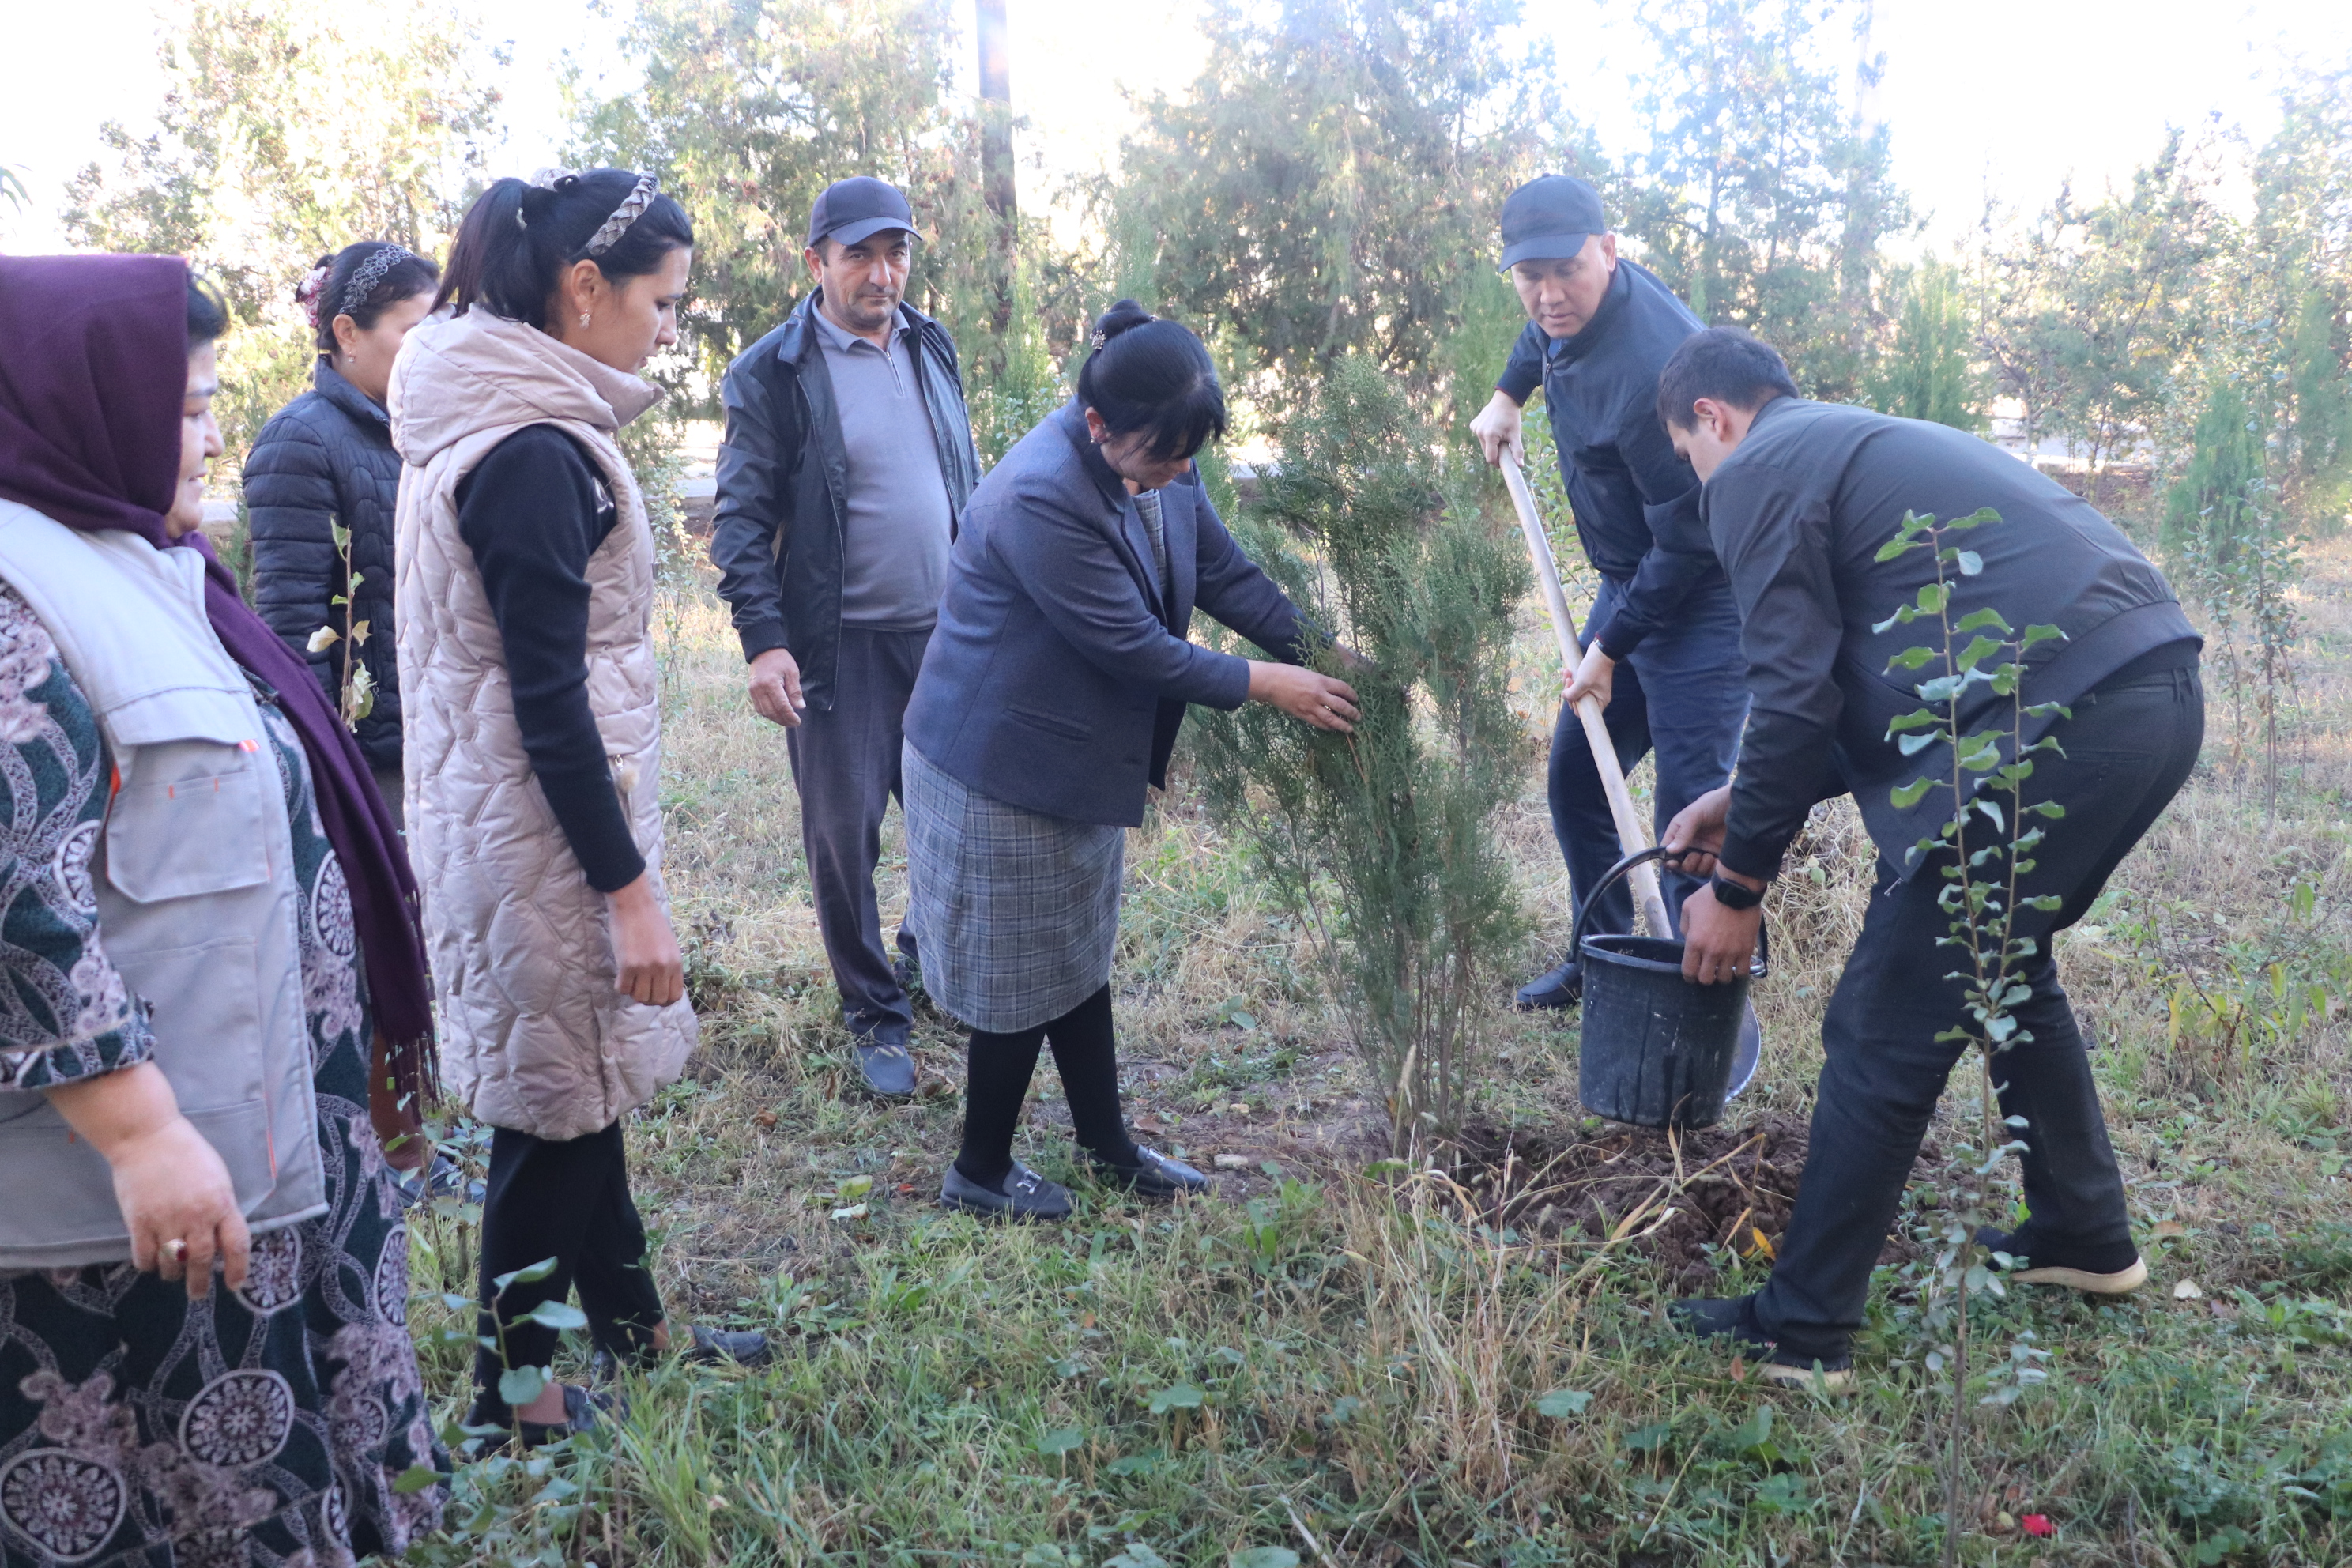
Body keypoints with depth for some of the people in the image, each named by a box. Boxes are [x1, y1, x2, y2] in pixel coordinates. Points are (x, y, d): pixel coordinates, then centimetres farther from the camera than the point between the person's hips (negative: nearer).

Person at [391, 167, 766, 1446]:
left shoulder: (506, 423, 9)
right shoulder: (531, 455, -21)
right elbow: (549, 702, -22)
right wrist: (628, 887, -19)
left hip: (513, 806, 10)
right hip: (544, 827, -10)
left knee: (580, 1089, 20)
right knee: (556, 1107, 4)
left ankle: (629, 1324, 36)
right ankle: (513, 1393, 21)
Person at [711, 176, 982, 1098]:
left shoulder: (930, 348, 9)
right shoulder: (770, 375, -7)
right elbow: (741, 520, -8)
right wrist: (763, 641, -17)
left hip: (945, 630, 5)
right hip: (839, 643, -5)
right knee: (843, 832, 3)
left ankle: (930, 959, 37)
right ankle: (874, 1014, 20)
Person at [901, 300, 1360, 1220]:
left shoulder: (1159, 466, -4)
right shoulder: (1040, 498, -31)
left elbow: (1225, 574, 5)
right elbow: (1134, 646, -27)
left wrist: (1320, 652, -7)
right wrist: (1265, 685, -19)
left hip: (1080, 756, 8)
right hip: (1003, 765, -8)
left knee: (1079, 954, 19)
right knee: (1024, 972, 5)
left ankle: (1108, 1146, 34)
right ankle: (980, 1172, 24)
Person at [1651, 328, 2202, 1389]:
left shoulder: (1757, 472, 0)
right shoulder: (1871, 442, 29)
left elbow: (1795, 700, -8)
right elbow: (1864, 690, 29)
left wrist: (1738, 884, 1)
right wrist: (1744, 802, 27)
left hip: (2060, 724, -10)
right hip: (2161, 694, 10)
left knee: (1884, 1036, -1)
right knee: (2006, 965, 29)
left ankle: (1802, 1332, 10)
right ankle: (2085, 1238, 42)